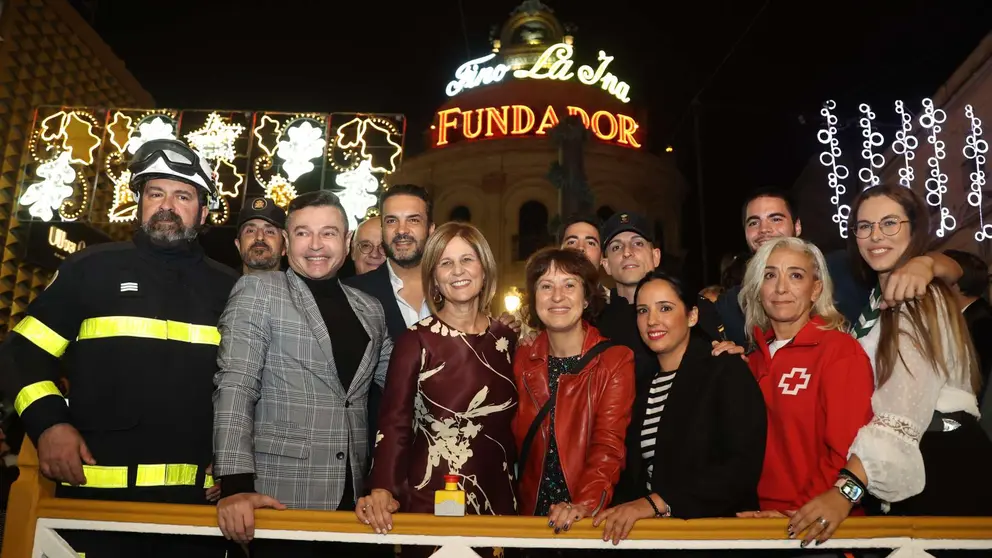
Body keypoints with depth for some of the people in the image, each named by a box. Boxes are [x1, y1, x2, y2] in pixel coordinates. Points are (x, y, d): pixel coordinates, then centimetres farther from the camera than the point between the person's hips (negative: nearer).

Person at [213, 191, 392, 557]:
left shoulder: (370, 309, 10)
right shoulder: (257, 290, -3)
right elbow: (235, 386, -11)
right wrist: (236, 484, -19)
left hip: (351, 496, 4)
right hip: (280, 497, -4)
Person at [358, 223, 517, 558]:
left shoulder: (506, 337, 4)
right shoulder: (417, 341, -9)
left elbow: (513, 424, 10)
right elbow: (394, 423, -15)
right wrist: (382, 489, -30)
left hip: (498, 496, 4)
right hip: (431, 499, -4)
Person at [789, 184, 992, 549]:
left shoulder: (922, 297, -14)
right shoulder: (876, 298, 15)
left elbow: (904, 410, -27)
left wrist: (847, 489, -36)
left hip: (944, 464, -8)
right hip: (902, 468, 8)